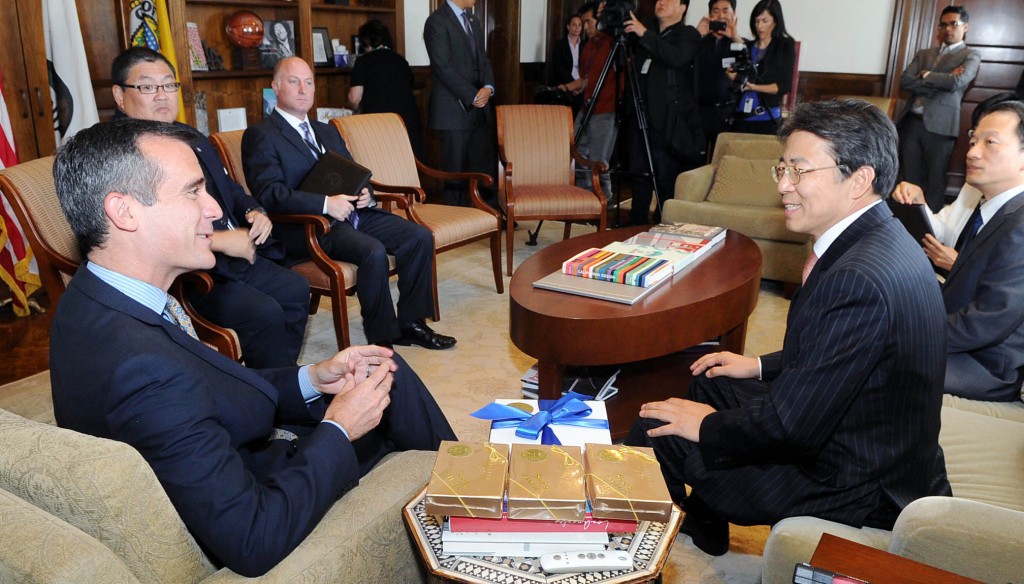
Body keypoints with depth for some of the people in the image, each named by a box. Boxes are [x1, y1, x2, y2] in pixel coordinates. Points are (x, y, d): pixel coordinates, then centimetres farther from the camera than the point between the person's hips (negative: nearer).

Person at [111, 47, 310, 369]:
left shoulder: (192, 138, 16)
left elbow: (230, 190, 25)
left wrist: (254, 213, 2)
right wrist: (217, 241, -23)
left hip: (238, 257, 9)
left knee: (296, 289, 5)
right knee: (264, 313, -22)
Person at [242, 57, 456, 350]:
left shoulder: (327, 132, 25)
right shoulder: (260, 136, 0)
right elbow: (269, 192, -14)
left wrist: (365, 193, 0)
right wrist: (325, 204, -24)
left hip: (352, 213, 8)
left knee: (420, 237, -10)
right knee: (374, 252, -32)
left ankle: (410, 323, 0)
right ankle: (382, 338, -15)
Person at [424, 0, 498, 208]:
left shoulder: (473, 21, 18)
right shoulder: (437, 21, -8)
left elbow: (483, 59, 16)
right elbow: (444, 67, -14)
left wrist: (488, 87, -3)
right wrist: (472, 96, -14)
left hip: (480, 108, 7)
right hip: (455, 110, -7)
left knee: (485, 166, 7)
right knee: (456, 170, 0)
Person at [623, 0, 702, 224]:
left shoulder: (689, 35, 0)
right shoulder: (646, 28, 18)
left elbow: (675, 58, -19)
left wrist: (644, 34, -21)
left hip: (668, 121, -6)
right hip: (640, 115, 6)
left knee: (667, 180, -5)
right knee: (640, 175, 10)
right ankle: (636, 227, 18)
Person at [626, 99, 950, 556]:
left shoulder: (860, 277, -33)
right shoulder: (878, 239, -1)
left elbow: (791, 428, -29)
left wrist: (706, 426, -14)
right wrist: (761, 365, 11)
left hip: (859, 488, -10)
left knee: (653, 432, -5)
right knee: (705, 378, 20)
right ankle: (704, 519, 36)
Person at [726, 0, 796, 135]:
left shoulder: (785, 46, 2)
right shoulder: (748, 46, 13)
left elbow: (785, 86, -5)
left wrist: (755, 87, -17)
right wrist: (733, 77, -4)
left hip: (767, 118, -3)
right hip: (740, 116, 3)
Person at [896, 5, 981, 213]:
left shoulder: (971, 55, 7)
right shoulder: (924, 54, 20)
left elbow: (957, 82, -13)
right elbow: (904, 81, 3)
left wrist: (925, 75, 0)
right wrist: (941, 82, -6)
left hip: (939, 125, -4)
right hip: (911, 122, 4)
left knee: (934, 183, -1)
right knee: (910, 180, 5)